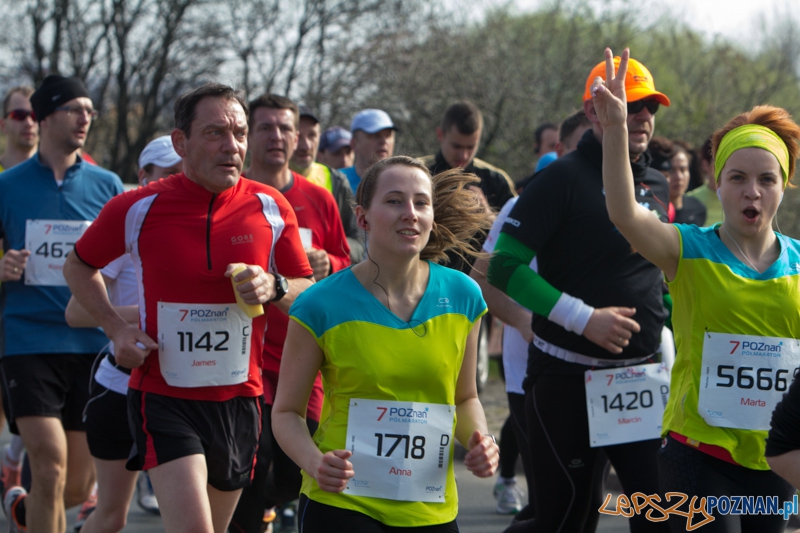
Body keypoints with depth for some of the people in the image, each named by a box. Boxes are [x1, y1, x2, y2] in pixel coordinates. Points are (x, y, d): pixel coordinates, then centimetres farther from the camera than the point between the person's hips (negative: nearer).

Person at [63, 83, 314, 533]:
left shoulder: (271, 208, 0)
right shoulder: (137, 209, -5)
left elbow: (309, 293, 8)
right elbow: (79, 266, 12)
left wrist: (273, 288, -14)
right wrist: (116, 328, -1)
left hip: (239, 398, 3)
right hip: (163, 395, -3)